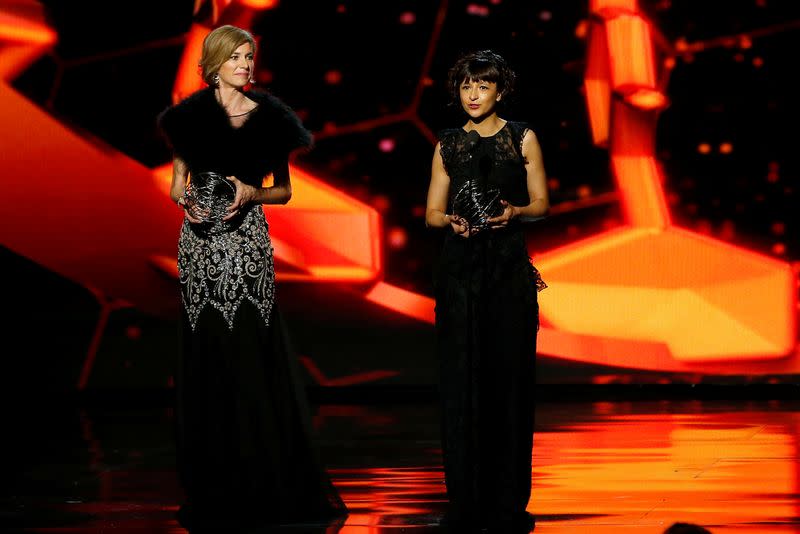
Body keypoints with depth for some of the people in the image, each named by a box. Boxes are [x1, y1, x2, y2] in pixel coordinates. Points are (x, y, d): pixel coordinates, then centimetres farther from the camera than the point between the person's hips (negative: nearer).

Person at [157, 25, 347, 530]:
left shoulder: (270, 117, 6)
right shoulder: (191, 115, 6)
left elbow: (284, 190, 10)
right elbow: (176, 185, 10)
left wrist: (251, 193, -9)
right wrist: (188, 199, -12)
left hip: (249, 238, 0)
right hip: (201, 242, 1)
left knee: (255, 349, -5)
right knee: (208, 351, 1)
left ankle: (271, 482, 2)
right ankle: (213, 485, 9)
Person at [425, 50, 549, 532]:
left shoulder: (522, 139, 7)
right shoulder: (448, 145, 11)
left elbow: (541, 203, 7)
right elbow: (432, 213, 11)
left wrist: (514, 211, -13)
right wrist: (452, 220, -11)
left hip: (510, 269, -1)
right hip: (460, 268, 1)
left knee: (510, 375, -4)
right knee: (462, 378, -2)